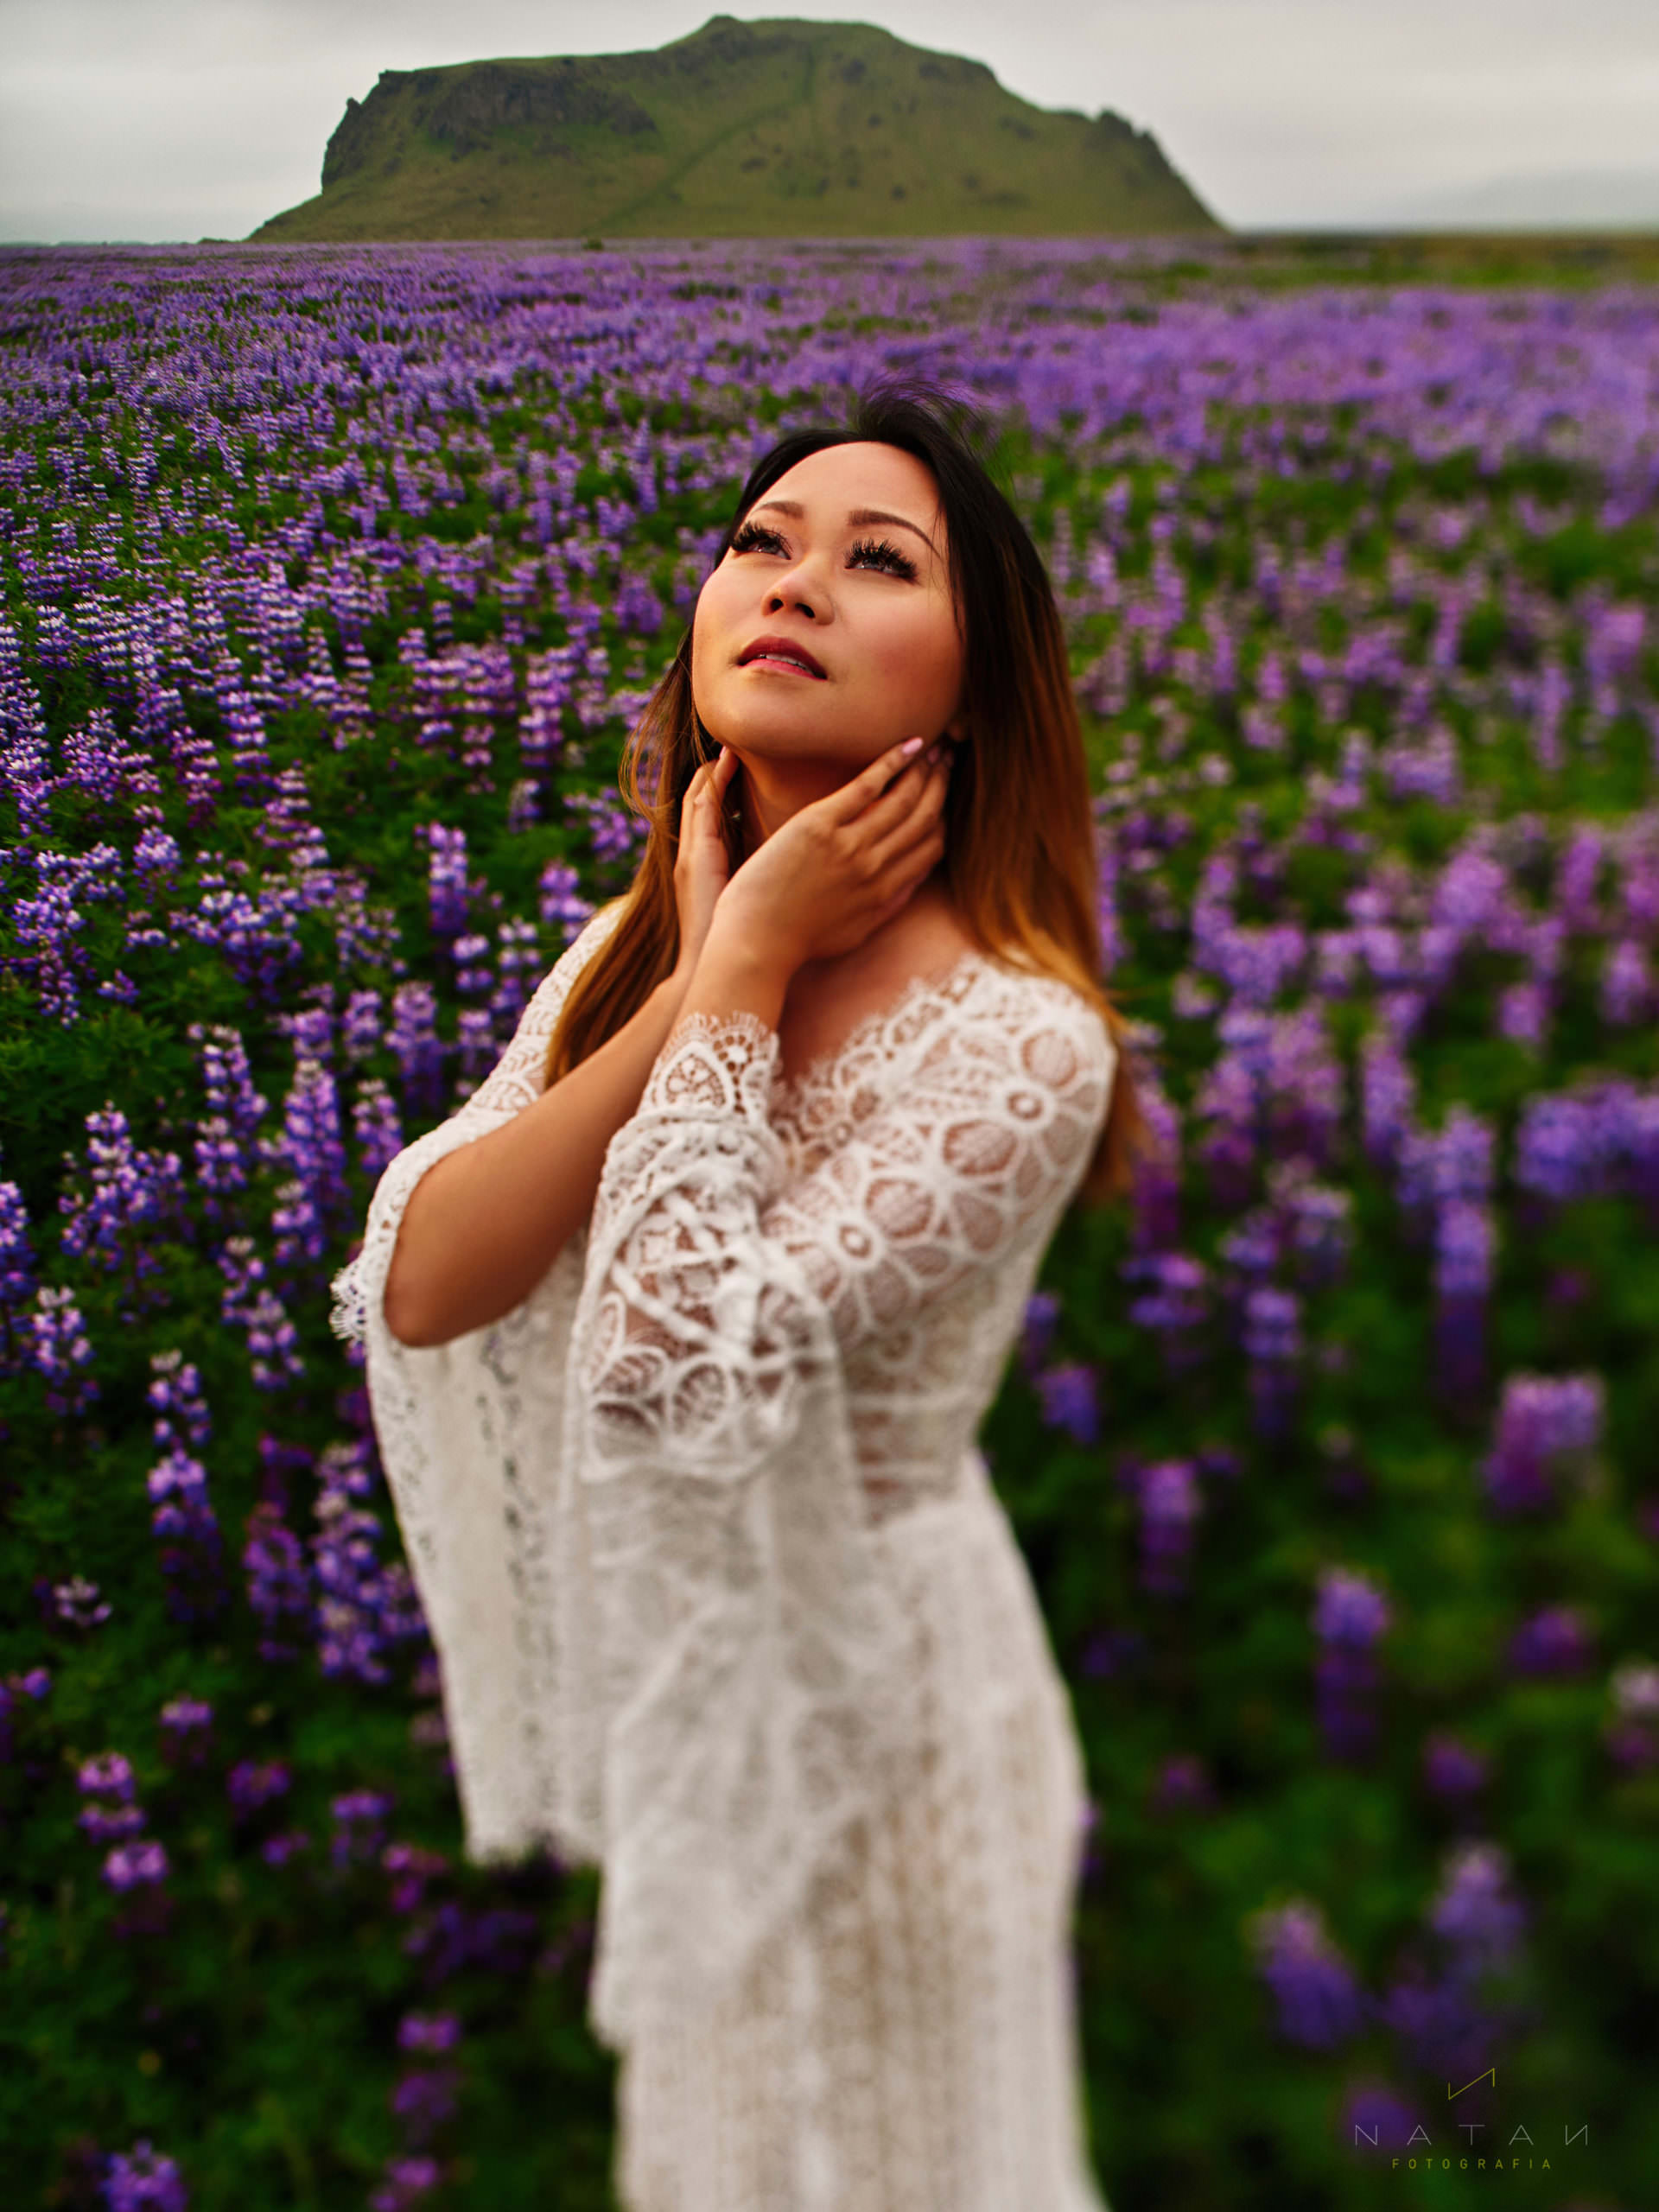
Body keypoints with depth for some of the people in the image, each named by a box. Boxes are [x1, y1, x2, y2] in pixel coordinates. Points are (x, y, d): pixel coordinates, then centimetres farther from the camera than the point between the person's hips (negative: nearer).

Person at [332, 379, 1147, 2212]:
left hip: (862, 1675, -6)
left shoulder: (1018, 1041, -27)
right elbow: (418, 1286, -17)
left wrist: (745, 974, -28)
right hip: (670, 1666, 6)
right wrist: (696, 982, -23)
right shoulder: (635, 942, -6)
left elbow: (681, 1368, -35)